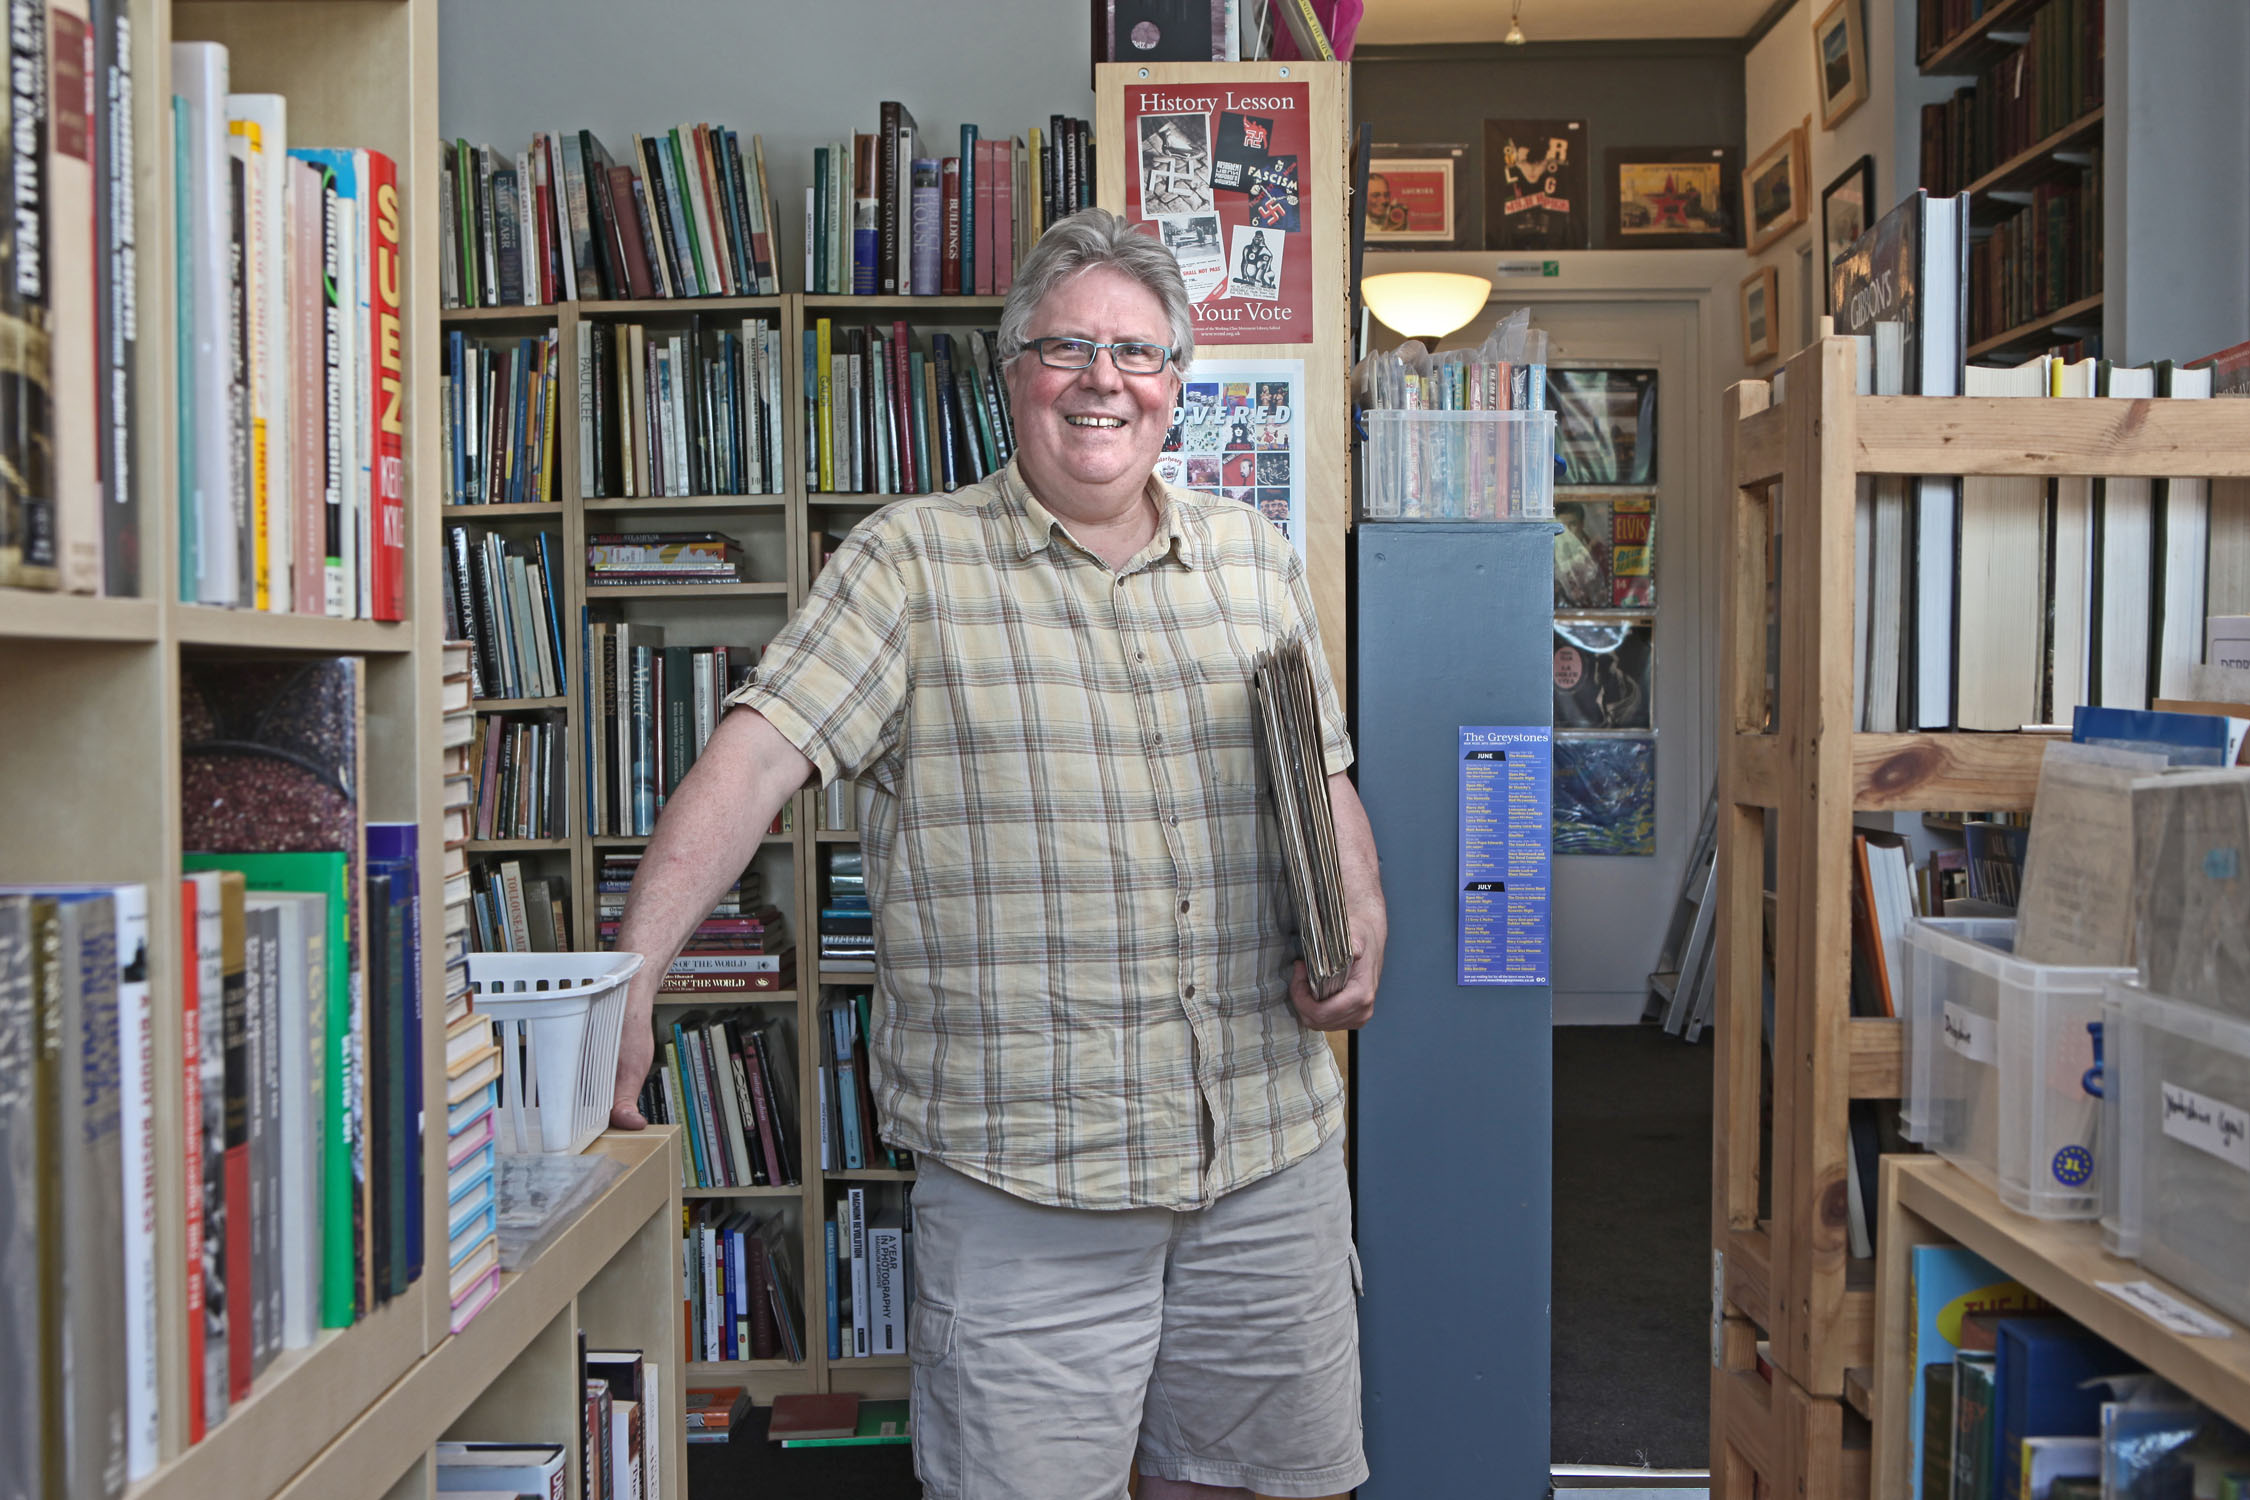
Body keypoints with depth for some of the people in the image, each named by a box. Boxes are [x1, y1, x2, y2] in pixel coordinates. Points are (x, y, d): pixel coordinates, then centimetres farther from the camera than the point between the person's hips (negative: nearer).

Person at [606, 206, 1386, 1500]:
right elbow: (757, 757, -12)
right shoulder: (915, 561, -3)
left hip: (1273, 1144, 5)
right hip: (1024, 1164, -4)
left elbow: (1323, 776, 17)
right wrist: (626, 986, -22)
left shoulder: (1255, 557, 11)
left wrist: (1361, 927, -1)